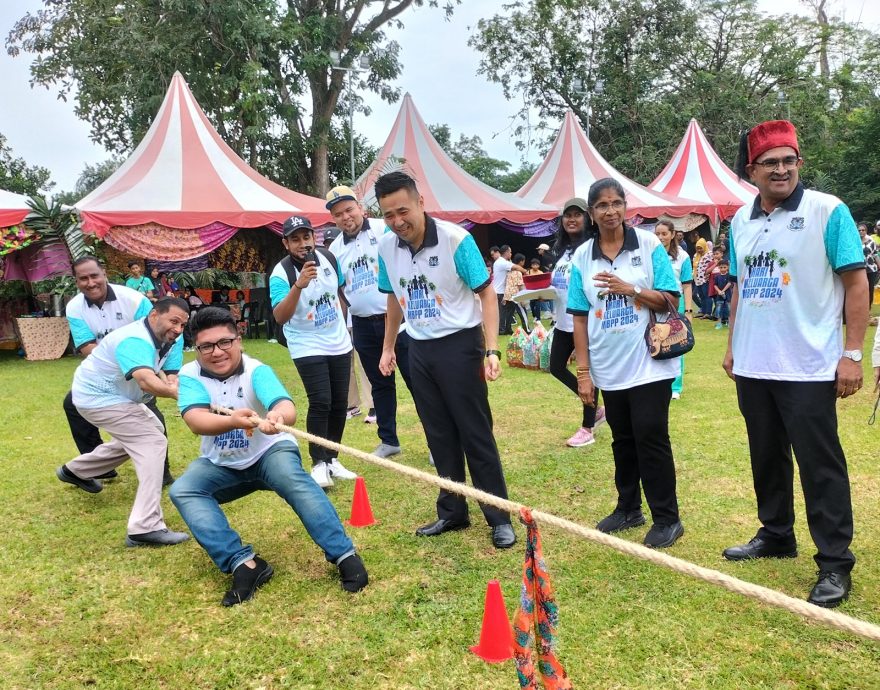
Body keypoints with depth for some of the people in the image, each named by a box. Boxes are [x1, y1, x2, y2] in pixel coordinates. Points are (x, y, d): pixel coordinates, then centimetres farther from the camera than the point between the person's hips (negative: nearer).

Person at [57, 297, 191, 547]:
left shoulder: (172, 340, -4)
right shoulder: (136, 341, -31)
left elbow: (167, 378, -10)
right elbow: (146, 381, -49)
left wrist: (171, 383, -33)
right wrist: (182, 394, -63)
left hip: (115, 396, 10)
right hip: (99, 397, -10)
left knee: (141, 434, 28)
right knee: (153, 442, -20)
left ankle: (76, 470, 42)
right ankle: (145, 528, -26)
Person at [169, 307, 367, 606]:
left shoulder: (256, 370, -20)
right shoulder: (190, 376, -14)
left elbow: (287, 407, -39)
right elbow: (196, 421, -33)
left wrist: (278, 416, -65)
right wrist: (232, 421, -55)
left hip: (269, 452, -3)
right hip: (221, 465, 3)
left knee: (291, 476, -34)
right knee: (181, 490, -22)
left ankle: (344, 555, -31)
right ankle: (244, 564, -29)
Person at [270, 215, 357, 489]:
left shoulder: (328, 256, -5)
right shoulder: (281, 273, -20)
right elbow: (280, 317, -34)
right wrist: (299, 285, -46)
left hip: (339, 343, 5)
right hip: (308, 348, -5)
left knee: (339, 403, 8)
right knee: (321, 403, -16)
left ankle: (332, 459, 21)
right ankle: (319, 464, -3)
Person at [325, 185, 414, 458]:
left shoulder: (385, 230, -6)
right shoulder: (336, 248, 9)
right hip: (363, 325, 5)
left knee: (416, 379, -2)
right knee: (380, 384, 15)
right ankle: (388, 440, 27)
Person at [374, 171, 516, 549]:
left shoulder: (455, 238, -17)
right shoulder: (386, 246, 0)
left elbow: (487, 294, -12)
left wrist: (491, 349, -19)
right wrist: (388, 347, 17)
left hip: (459, 344, -5)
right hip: (420, 349, 5)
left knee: (476, 434, 0)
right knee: (440, 436, 12)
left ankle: (499, 518, 12)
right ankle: (452, 512, 25)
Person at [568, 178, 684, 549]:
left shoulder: (648, 244, -4)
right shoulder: (582, 256, 2)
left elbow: (671, 301, -6)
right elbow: (580, 317, 2)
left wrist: (630, 289, -21)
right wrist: (583, 371, -1)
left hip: (649, 364, -3)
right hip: (609, 369, 3)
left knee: (651, 439, -1)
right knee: (623, 440, 15)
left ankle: (667, 518, 13)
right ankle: (628, 508, 30)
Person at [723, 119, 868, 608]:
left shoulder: (828, 211, -8)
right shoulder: (741, 220, 8)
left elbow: (856, 283, -9)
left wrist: (852, 353, -14)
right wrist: (732, 346, 15)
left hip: (808, 367, -6)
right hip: (752, 367, 6)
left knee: (820, 465, 1)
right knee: (766, 457, 17)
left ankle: (835, 563, 12)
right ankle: (775, 535, 33)